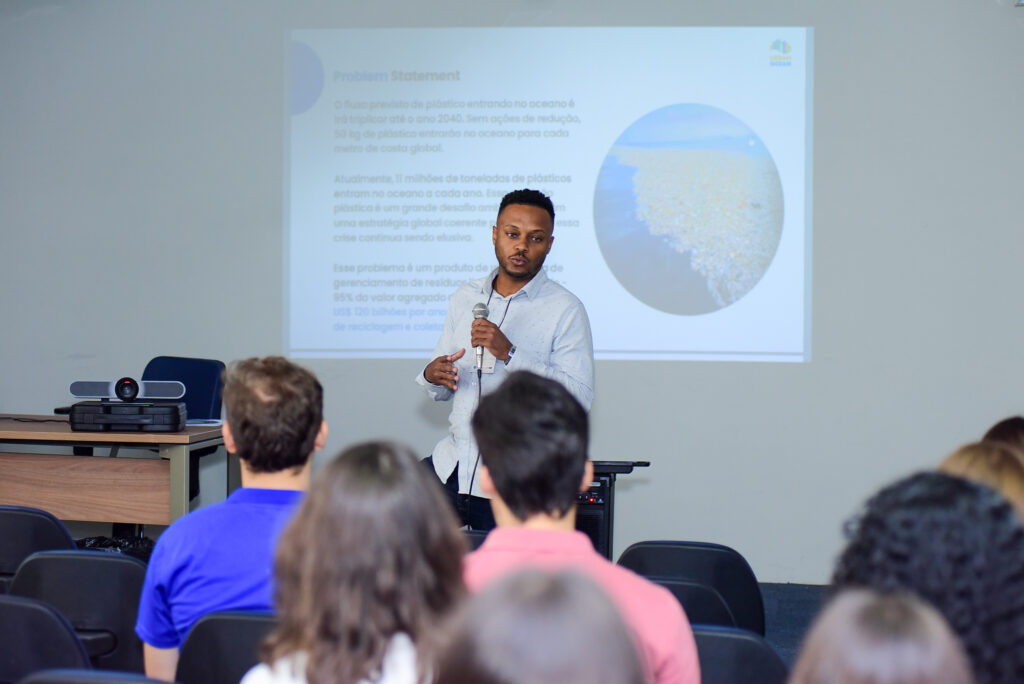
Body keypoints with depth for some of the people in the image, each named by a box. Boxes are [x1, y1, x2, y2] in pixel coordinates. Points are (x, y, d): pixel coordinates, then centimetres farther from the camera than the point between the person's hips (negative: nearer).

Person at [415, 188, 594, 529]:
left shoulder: (565, 309, -5)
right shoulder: (465, 298, 13)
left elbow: (580, 396, -15)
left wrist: (510, 354, -21)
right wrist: (433, 376, -6)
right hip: (452, 464, 5)